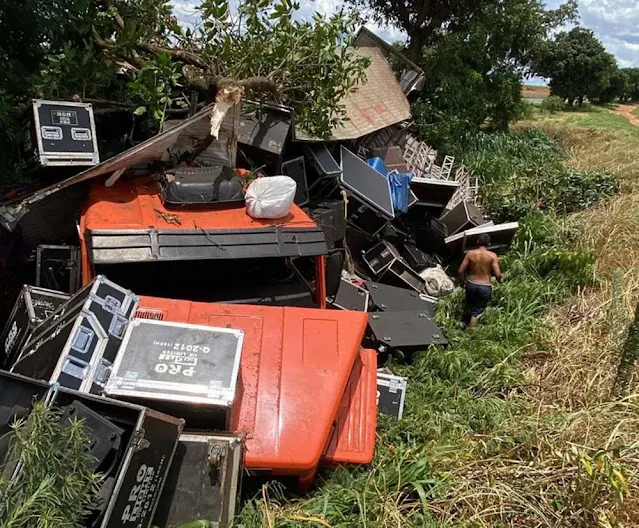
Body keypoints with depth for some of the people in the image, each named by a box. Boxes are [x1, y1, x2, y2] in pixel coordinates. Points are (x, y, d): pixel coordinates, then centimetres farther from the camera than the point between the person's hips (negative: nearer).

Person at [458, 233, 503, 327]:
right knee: (477, 311, 12)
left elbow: (461, 271, -7)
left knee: (470, 306, 28)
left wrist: (462, 281, 12)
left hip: (471, 284, 2)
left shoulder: (470, 253, -9)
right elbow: (498, 274, -17)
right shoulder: (492, 255, -14)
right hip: (485, 287, -2)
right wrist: (500, 278, 7)